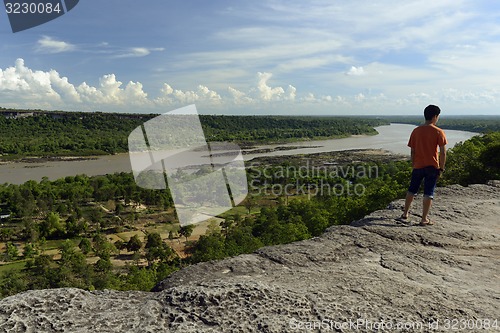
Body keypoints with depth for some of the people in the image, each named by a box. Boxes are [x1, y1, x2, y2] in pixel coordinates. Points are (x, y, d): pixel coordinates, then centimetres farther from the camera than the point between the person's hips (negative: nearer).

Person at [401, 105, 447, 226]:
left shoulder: (416, 131, 1)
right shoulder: (438, 132, -8)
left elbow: (412, 151, 4)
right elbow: (443, 152, -10)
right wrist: (441, 168, -2)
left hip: (418, 166, 3)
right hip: (432, 166, -3)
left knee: (412, 190, 16)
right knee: (428, 193, 4)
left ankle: (405, 213, 26)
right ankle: (424, 219, 6)